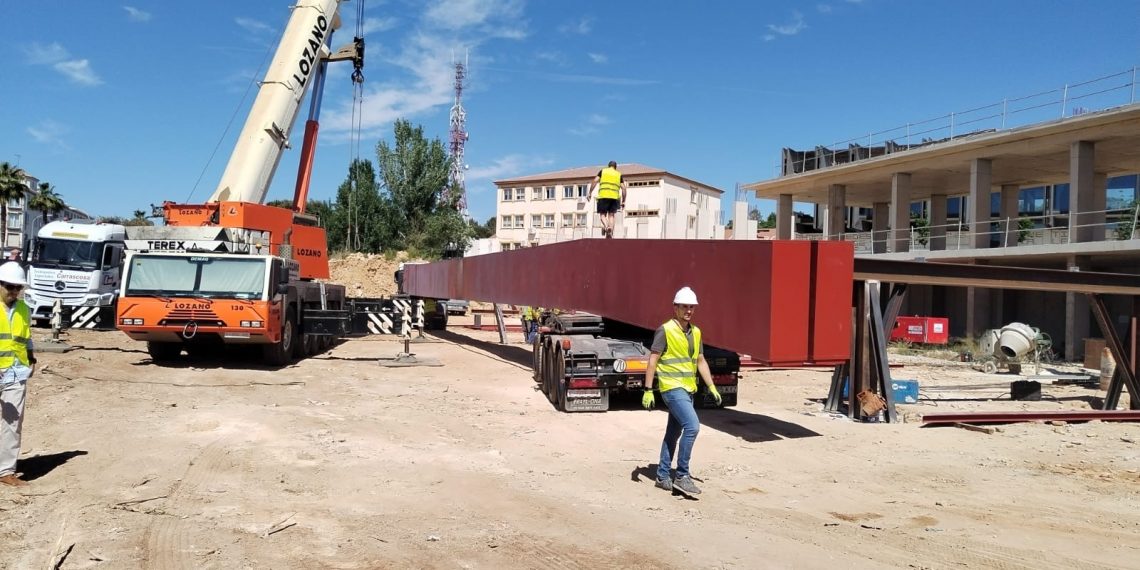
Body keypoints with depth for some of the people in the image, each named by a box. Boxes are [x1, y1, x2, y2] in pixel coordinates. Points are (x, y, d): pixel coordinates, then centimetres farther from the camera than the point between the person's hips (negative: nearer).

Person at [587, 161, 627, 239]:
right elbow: (623, 188, 11)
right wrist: (623, 201, 13)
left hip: (603, 196, -1)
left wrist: (590, 193, 3)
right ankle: (610, 232, -6)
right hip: (614, 197, 1)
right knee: (611, 215, 10)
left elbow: (595, 181, 3)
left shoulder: (603, 171, 16)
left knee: (602, 214, 7)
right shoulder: (619, 174, 19)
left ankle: (605, 226, -23)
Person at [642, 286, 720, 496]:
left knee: (674, 432, 12)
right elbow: (652, 361, -11)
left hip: (688, 389, 8)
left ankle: (663, 476, 22)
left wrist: (711, 387, 11)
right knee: (692, 425, -19)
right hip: (672, 388, -8)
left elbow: (701, 361, 17)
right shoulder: (665, 330, -11)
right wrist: (648, 391, -14)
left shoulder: (695, 332, 11)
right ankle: (682, 476, -11)